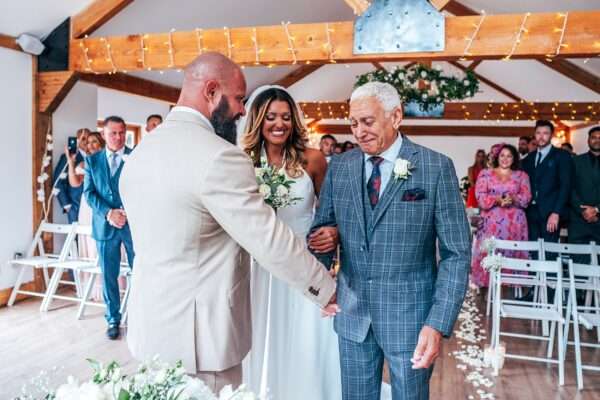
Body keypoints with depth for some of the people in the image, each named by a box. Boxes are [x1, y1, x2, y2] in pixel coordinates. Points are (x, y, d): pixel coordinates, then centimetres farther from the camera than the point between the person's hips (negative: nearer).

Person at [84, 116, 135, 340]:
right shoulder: (92, 160, 9)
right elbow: (88, 193, 3)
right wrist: (108, 213, -12)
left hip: (134, 223, -2)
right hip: (105, 225, 2)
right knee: (108, 275, 8)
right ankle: (113, 320, 21)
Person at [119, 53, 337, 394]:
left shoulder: (141, 151, 6)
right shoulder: (219, 156, -22)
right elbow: (271, 240, -20)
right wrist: (327, 290, -8)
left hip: (151, 325, 8)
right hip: (198, 333, -8)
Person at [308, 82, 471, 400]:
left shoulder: (436, 167, -9)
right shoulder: (339, 166, 2)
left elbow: (456, 253, -8)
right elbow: (321, 230, 5)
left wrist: (438, 324, -16)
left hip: (410, 313, -3)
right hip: (351, 312, 3)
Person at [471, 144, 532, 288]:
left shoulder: (522, 175, 14)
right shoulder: (486, 174, 10)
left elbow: (526, 196, 3)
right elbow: (480, 196, -1)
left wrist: (513, 199, -17)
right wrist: (497, 199, -17)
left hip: (514, 222, 1)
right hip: (491, 221, -1)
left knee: (513, 253, -1)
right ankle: (489, 288, -2)